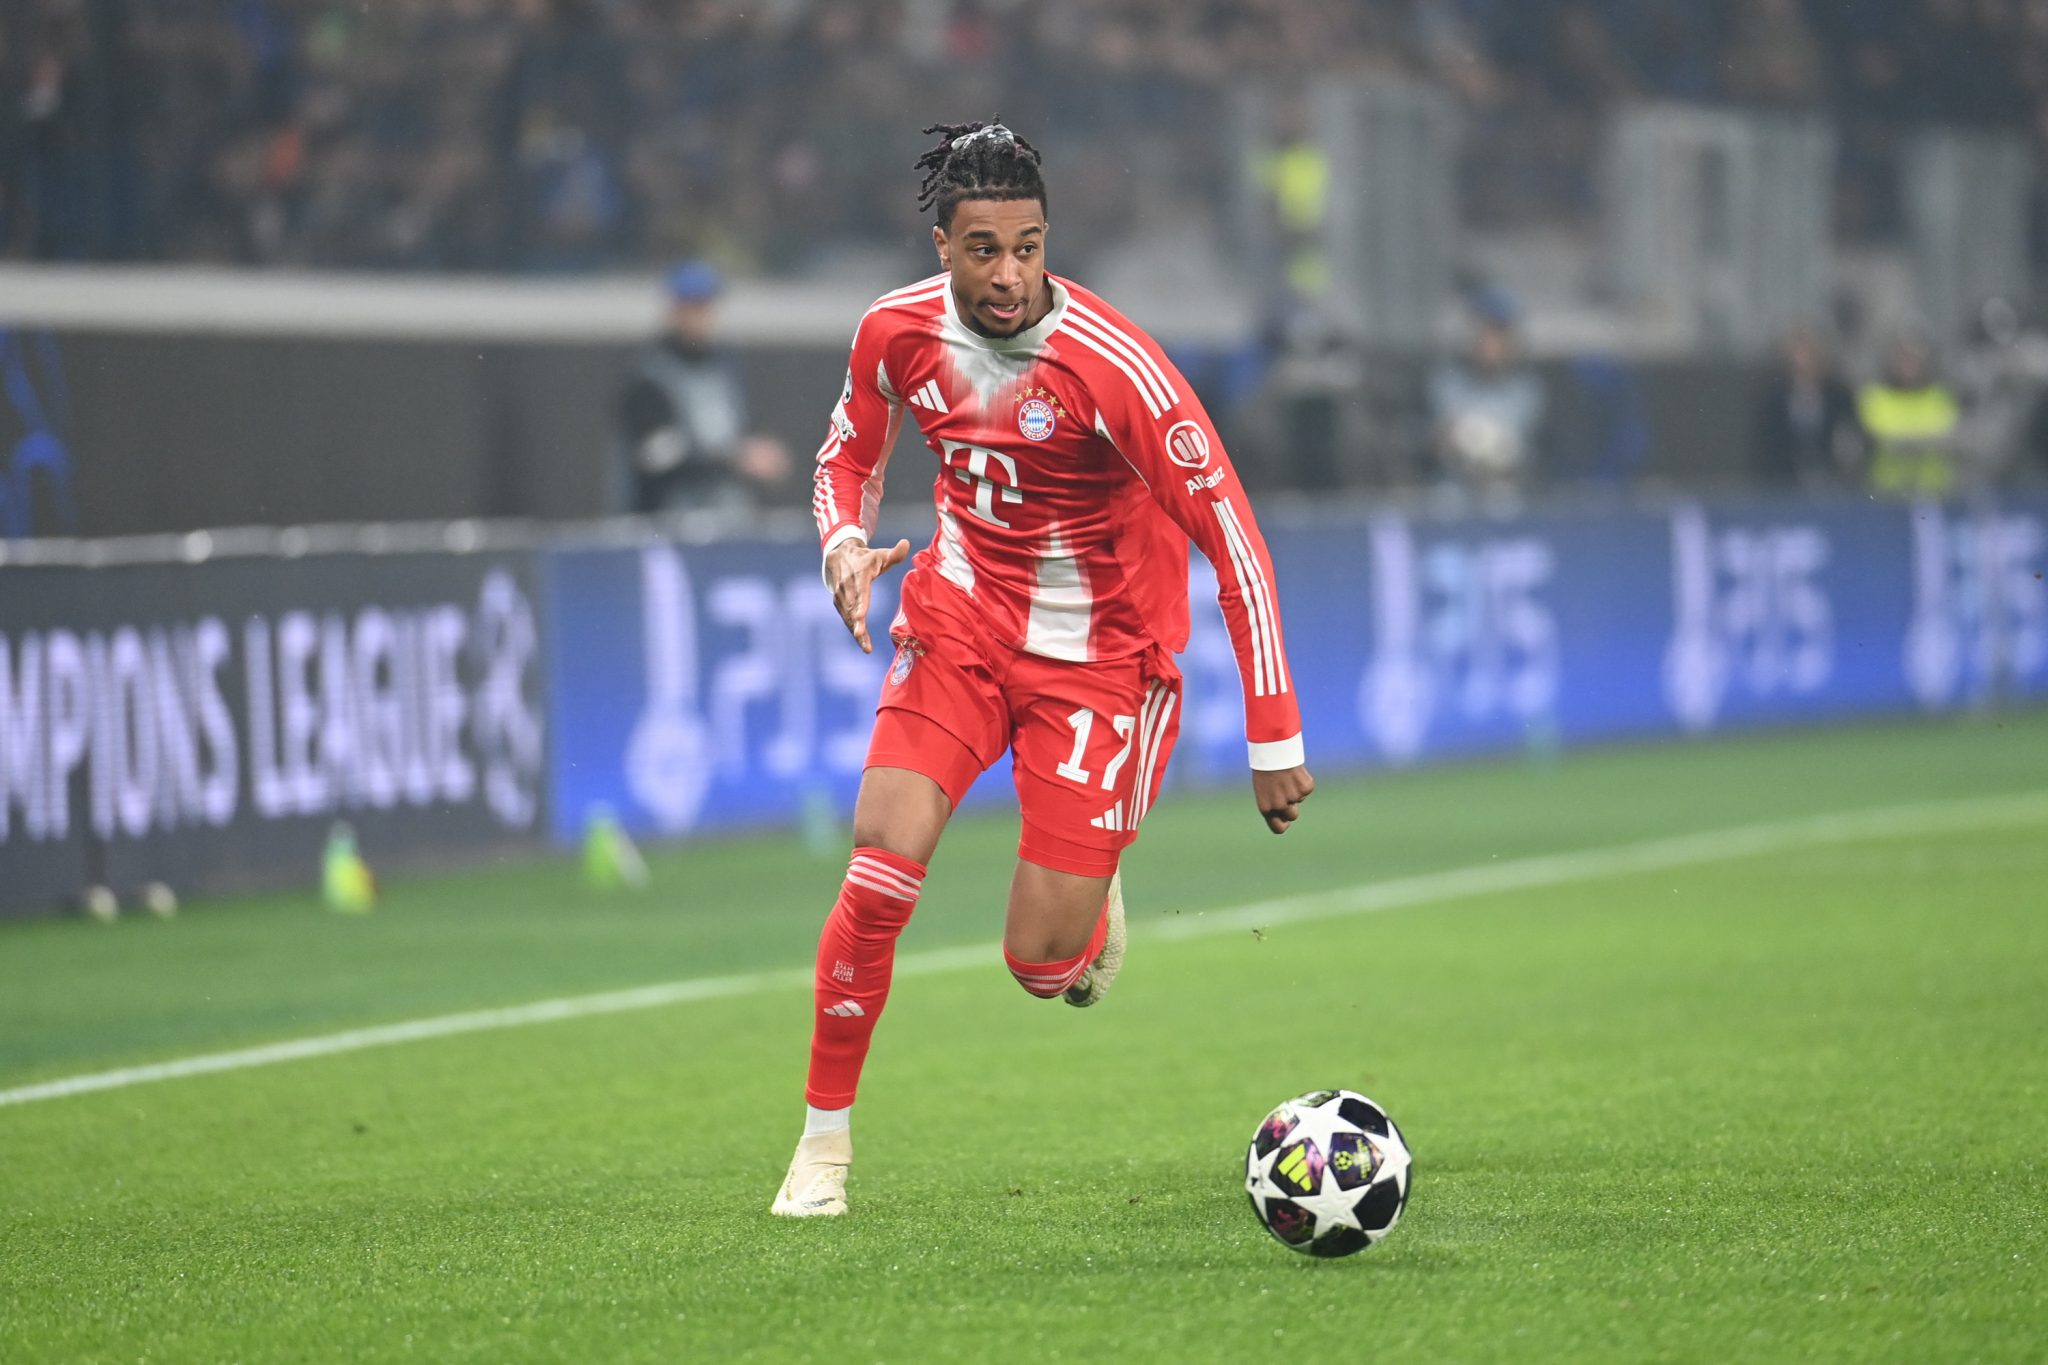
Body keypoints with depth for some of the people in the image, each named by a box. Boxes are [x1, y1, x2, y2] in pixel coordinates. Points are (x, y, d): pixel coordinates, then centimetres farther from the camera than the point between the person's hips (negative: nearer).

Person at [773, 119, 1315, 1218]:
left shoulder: (1111, 366, -24)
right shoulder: (898, 334, -9)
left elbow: (1232, 540, -22)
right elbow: (849, 455, 13)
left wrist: (1274, 740, -24)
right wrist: (845, 545, -11)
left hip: (1099, 655, -3)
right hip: (959, 621, 3)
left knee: (1043, 965, -7)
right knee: (881, 873, -18)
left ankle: (1090, 903, 32)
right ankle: (825, 1136, 0)